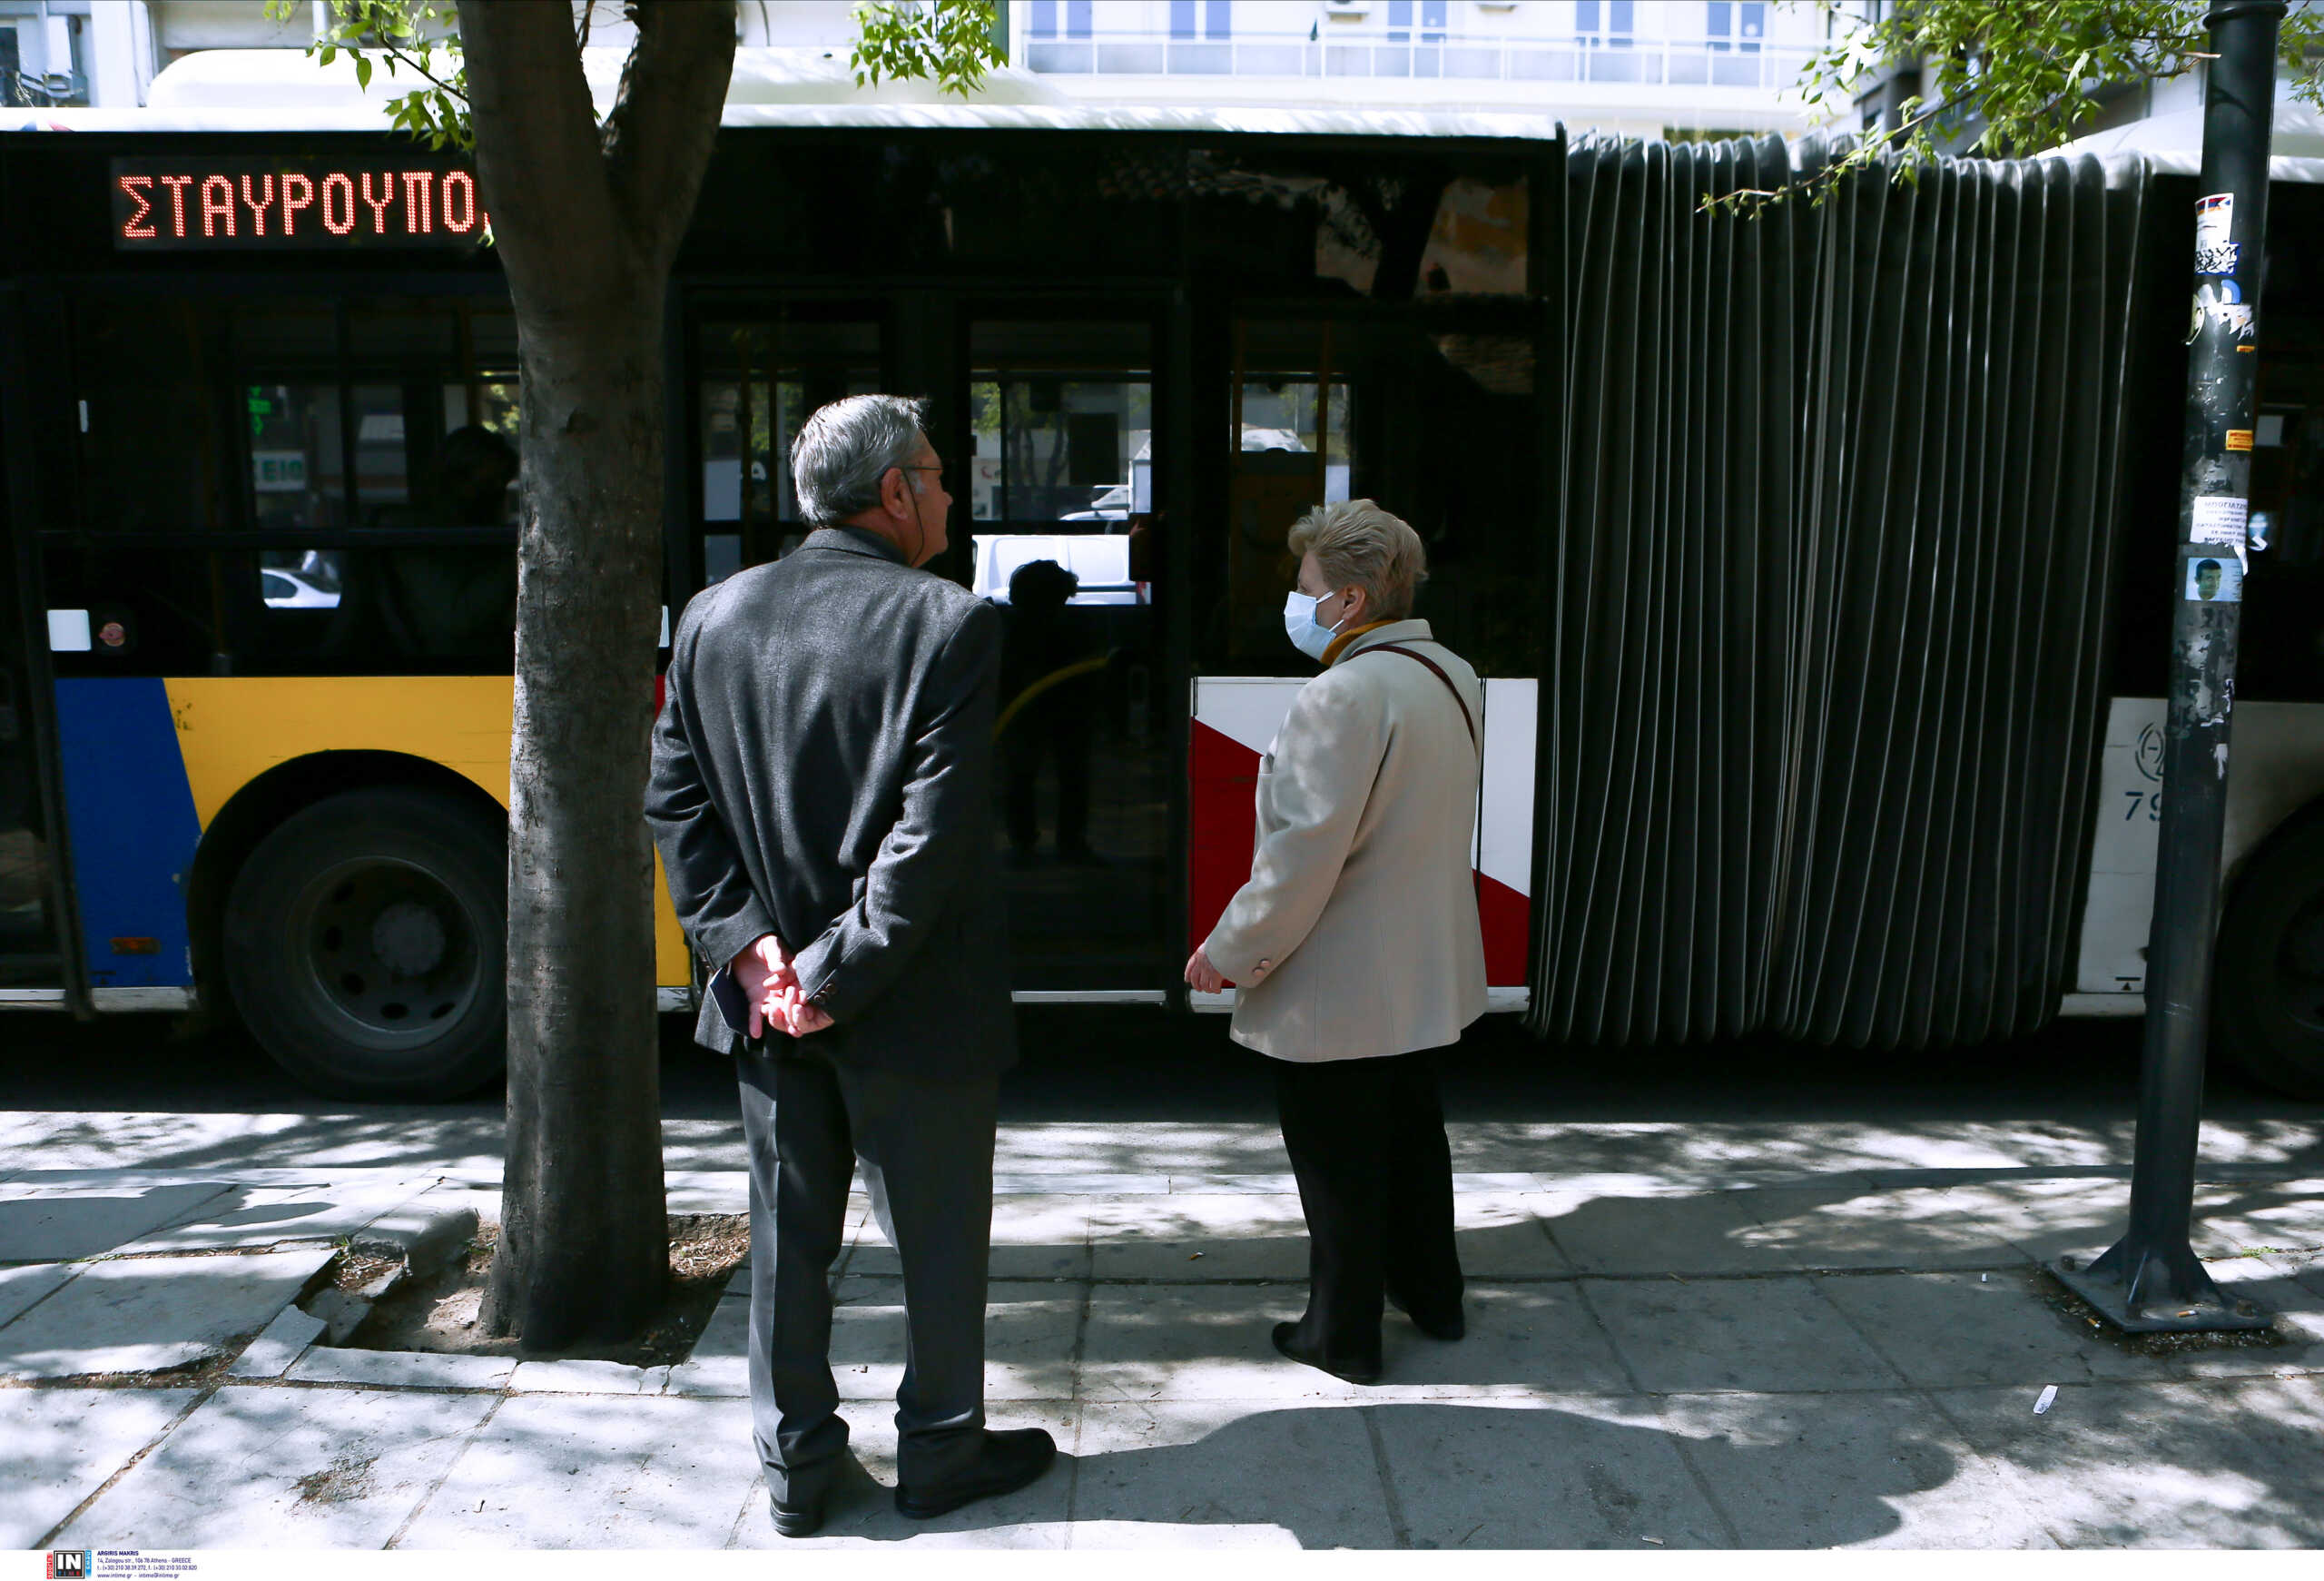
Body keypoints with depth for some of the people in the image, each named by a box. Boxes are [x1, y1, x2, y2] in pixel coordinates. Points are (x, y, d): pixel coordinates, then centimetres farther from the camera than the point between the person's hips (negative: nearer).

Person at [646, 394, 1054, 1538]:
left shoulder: (714, 617, 2)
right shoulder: (952, 624, -15)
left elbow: (675, 799, 0)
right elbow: (935, 832, -21)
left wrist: (749, 943, -4)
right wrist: (842, 974, -15)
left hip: (768, 1006, 5)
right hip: (916, 1010, -4)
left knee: (788, 1240, 18)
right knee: (940, 1241, 14)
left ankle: (796, 1466, 31)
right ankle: (940, 1453, 31)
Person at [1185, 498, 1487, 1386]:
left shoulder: (1345, 694, -24)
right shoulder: (1453, 678, 5)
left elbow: (1305, 849, -26)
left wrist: (1229, 953, -17)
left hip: (1336, 987, -9)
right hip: (1424, 972, 9)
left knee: (1338, 1164, 6)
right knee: (1411, 1135, 23)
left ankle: (1342, 1336, 20)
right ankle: (1432, 1296, 39)